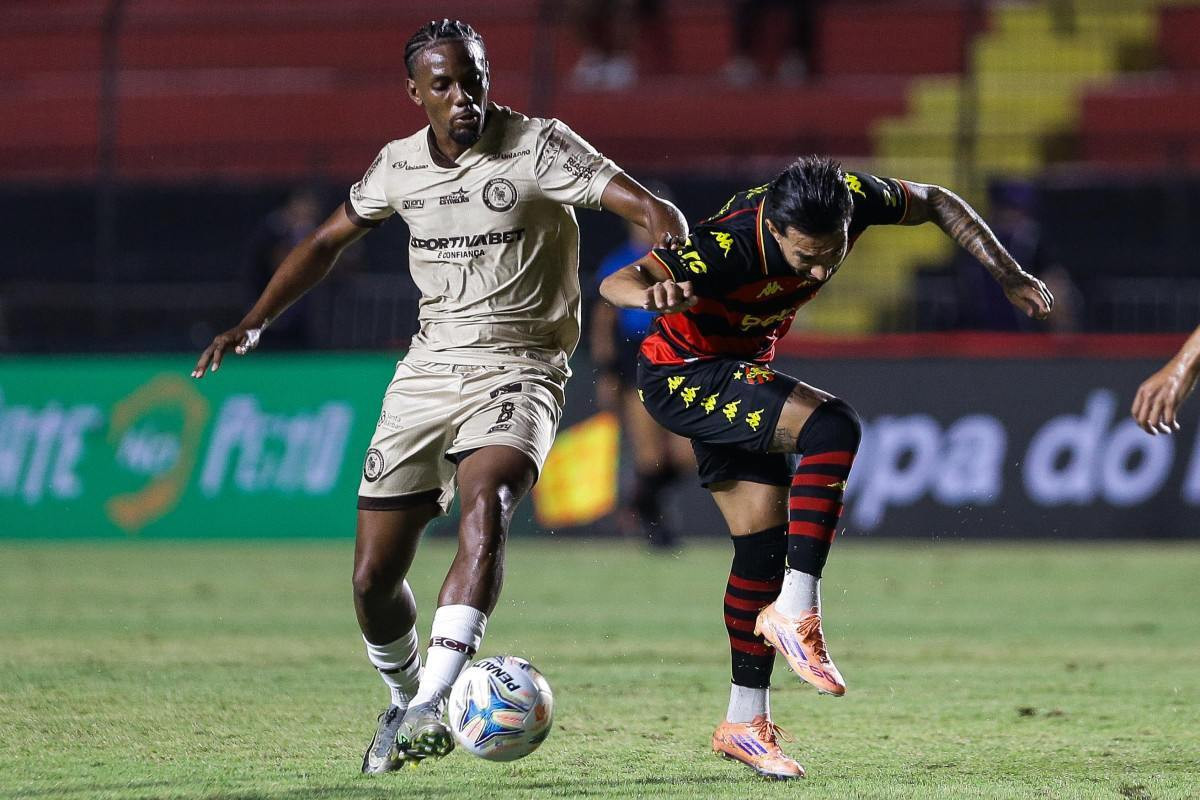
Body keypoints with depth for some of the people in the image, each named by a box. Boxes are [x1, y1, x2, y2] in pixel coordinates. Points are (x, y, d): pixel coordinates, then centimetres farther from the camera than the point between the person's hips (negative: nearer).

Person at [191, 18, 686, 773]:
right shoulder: (399, 166, 5)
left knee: (486, 506, -34)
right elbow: (327, 241, 23)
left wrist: (669, 245, -42)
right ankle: (406, 704, 29)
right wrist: (253, 325, 17)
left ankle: (431, 706, -41)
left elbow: (651, 210, -19)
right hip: (427, 371, 5)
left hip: (518, 368, -5)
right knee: (373, 577, 1)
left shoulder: (537, 147, -10)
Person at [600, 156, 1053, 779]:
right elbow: (616, 282, -40)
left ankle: (745, 723, 12)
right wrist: (653, 293, -63)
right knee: (832, 426, -27)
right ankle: (795, 611, -23)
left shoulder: (849, 197, -18)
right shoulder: (734, 243, -36)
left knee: (764, 542, 5)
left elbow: (936, 203, 2)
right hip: (682, 375, -7)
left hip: (738, 369, 7)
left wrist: (1008, 276, -3)